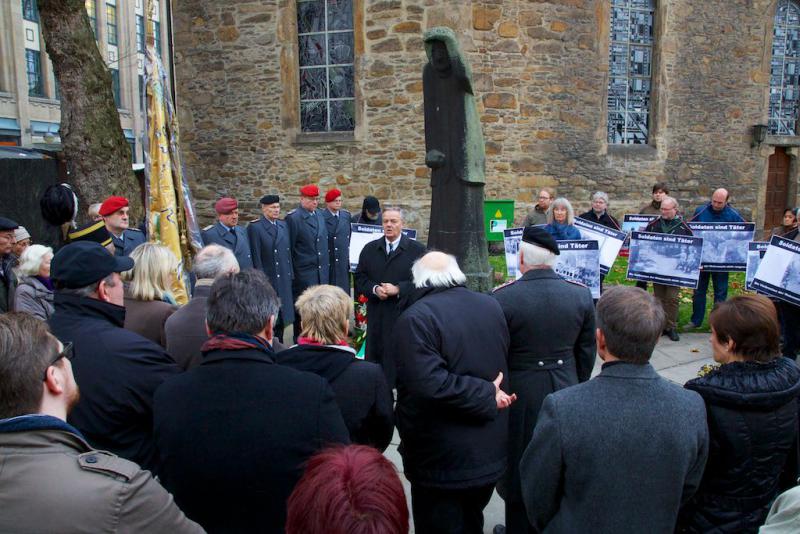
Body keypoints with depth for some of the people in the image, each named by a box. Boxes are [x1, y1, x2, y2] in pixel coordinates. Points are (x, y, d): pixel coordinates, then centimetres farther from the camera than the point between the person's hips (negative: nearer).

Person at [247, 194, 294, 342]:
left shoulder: (283, 225, 11)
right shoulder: (255, 227, -8)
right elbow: (255, 257, -10)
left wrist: (290, 274, 9)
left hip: (284, 279, 6)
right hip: (266, 279, -6)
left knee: (282, 318, 11)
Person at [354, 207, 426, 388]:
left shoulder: (417, 249, 0)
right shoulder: (370, 249, 12)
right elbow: (360, 278, 10)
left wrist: (398, 289, -15)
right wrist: (374, 289, -9)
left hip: (405, 313, -3)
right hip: (377, 315, 3)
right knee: (375, 356, 6)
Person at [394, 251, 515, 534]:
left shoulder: (416, 318, -21)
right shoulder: (492, 306, 1)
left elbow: (429, 384, -30)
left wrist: (487, 396, -21)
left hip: (442, 460, -6)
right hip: (490, 453, 7)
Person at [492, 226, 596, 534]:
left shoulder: (503, 297, -18)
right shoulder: (581, 295, -7)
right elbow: (586, 353, 2)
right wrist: (576, 388, 16)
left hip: (520, 395, -3)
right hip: (564, 391, 4)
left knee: (520, 469, 14)